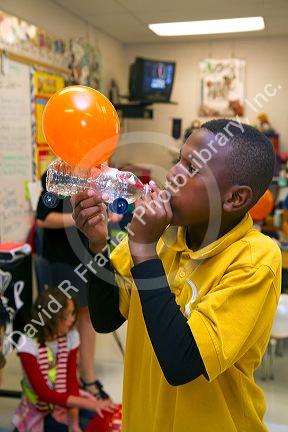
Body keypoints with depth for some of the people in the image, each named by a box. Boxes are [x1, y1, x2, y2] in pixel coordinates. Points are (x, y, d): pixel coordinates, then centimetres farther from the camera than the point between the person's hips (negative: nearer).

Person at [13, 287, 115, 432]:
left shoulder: (71, 336, -13)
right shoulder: (28, 344, -25)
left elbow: (71, 380, -9)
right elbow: (43, 393, -26)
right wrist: (87, 403, -34)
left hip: (66, 400, 4)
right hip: (39, 409, -4)